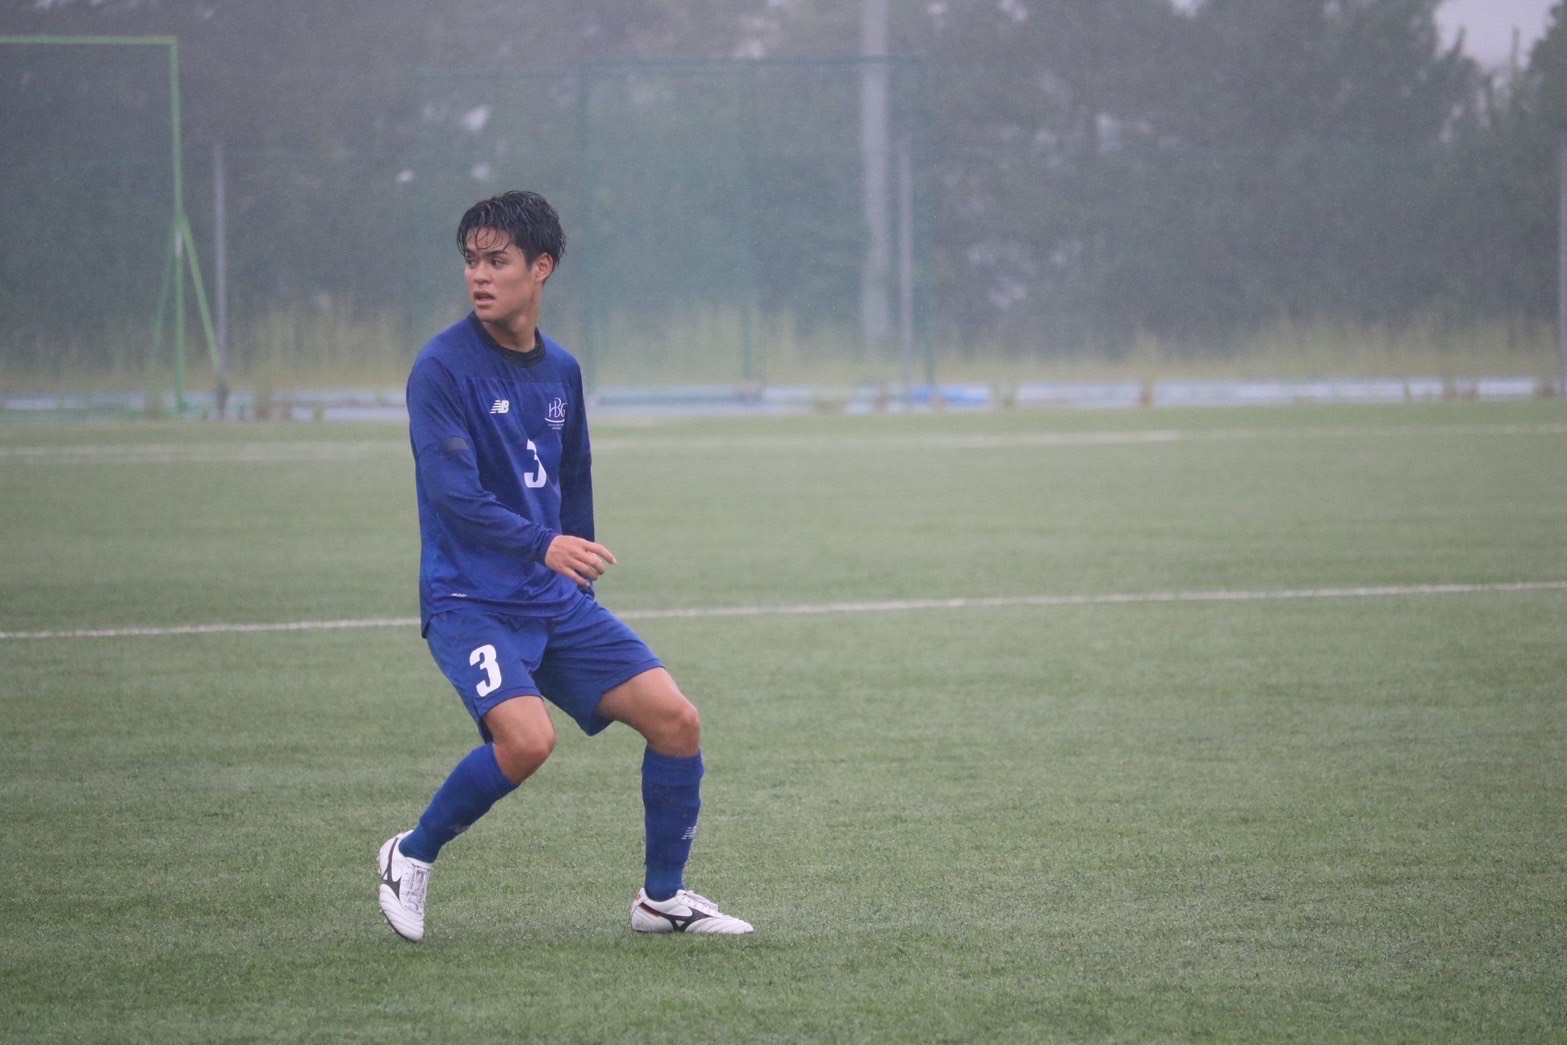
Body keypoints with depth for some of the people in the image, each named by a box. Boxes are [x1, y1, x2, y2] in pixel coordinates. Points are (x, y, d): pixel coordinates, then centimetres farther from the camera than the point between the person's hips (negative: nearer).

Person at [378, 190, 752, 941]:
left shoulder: (561, 371, 10)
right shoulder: (443, 368, -12)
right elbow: (452, 491, -22)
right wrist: (542, 545, -34)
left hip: (556, 601, 7)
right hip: (470, 599, -6)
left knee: (675, 718, -3)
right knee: (527, 738, -28)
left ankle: (662, 897, 14)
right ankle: (411, 856, -3)